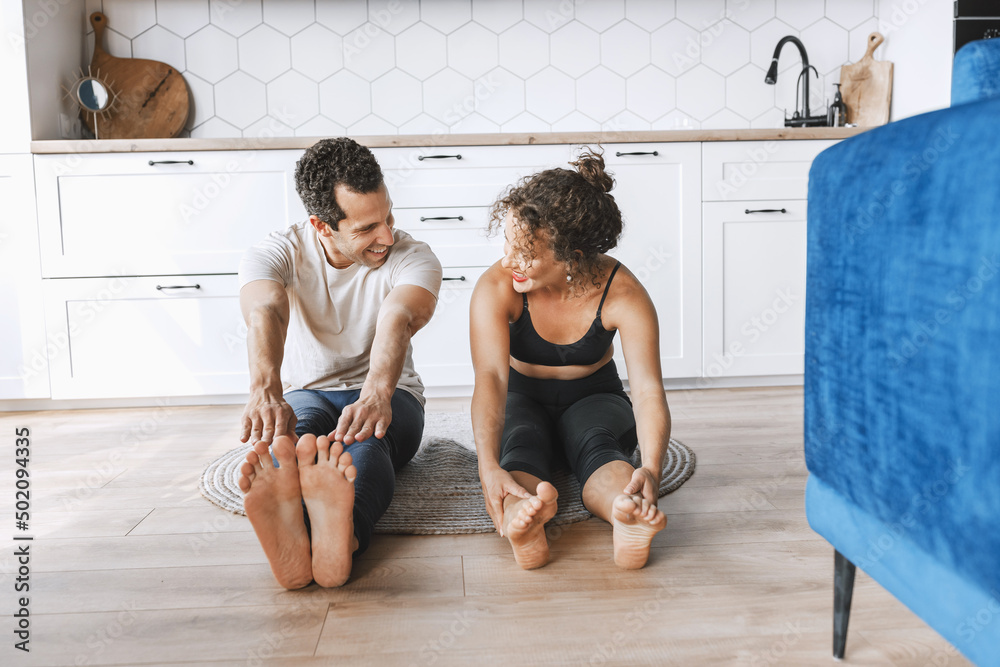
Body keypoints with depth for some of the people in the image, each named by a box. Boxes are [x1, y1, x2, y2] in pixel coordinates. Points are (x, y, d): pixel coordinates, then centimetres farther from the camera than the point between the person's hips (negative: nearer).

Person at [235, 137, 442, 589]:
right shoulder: (275, 253, -10)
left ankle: (341, 535, -68)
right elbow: (264, 314, -32)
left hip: (389, 395, -1)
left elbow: (397, 320, -34)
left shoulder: (413, 257, -12)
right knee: (291, 432, -36)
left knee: (365, 435, -38)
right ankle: (289, 535, -66)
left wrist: (377, 393, -56)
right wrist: (266, 390, -55)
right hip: (304, 395, 1)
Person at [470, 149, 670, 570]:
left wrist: (651, 469, -54)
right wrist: (489, 465, -54)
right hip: (522, 398, 0)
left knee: (597, 444, -35)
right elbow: (490, 377, -37)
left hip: (593, 398, 1)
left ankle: (628, 514, -63)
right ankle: (519, 516, -65)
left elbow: (648, 391, -34)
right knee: (520, 444, -36)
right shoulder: (496, 287, -25)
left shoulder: (623, 294, -25)